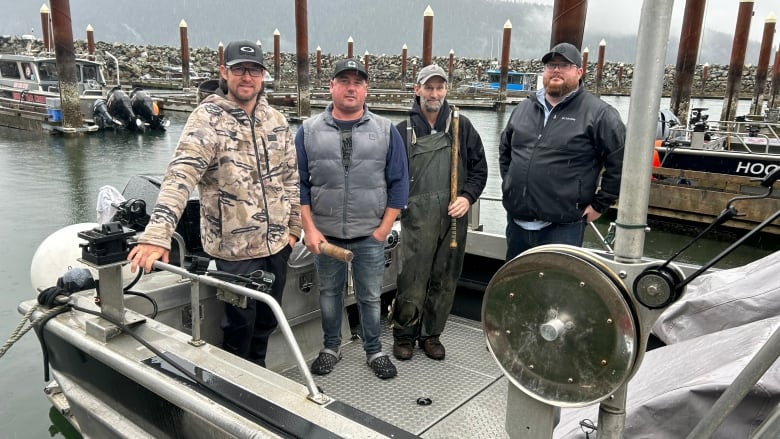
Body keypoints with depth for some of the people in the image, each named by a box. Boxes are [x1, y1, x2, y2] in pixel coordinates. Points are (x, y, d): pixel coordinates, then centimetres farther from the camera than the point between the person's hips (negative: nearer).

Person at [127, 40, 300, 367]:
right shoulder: (207, 120, -14)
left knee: (267, 321, 20)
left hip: (276, 244, 6)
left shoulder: (276, 121, 6)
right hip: (235, 249, -6)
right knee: (239, 325, 8)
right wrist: (157, 236, -38)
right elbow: (180, 176, -26)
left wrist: (293, 227, 9)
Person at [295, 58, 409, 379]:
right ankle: (331, 347, 35)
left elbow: (399, 183, 0)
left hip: (370, 236, -1)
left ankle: (374, 351, 30)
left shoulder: (386, 131, -1)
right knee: (329, 294, 16)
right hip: (325, 235, 1)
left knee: (371, 297, 11)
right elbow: (299, 183, 1)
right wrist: (309, 228, -5)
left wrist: (384, 228, -5)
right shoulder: (309, 131, 0)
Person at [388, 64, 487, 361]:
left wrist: (467, 197, -3)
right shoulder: (403, 130, 4)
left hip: (454, 217, 3)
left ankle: (431, 334, 28)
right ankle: (404, 334, 19)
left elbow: (479, 168, 11)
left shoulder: (462, 127, 8)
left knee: (445, 281, 10)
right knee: (412, 283, -2)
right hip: (417, 218, -2)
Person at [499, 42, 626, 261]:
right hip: (517, 220, 6)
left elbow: (620, 162, -7)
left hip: (562, 227, -5)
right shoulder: (524, 108, 12)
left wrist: (599, 204, -6)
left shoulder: (598, 113, -7)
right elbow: (505, 149, 26)